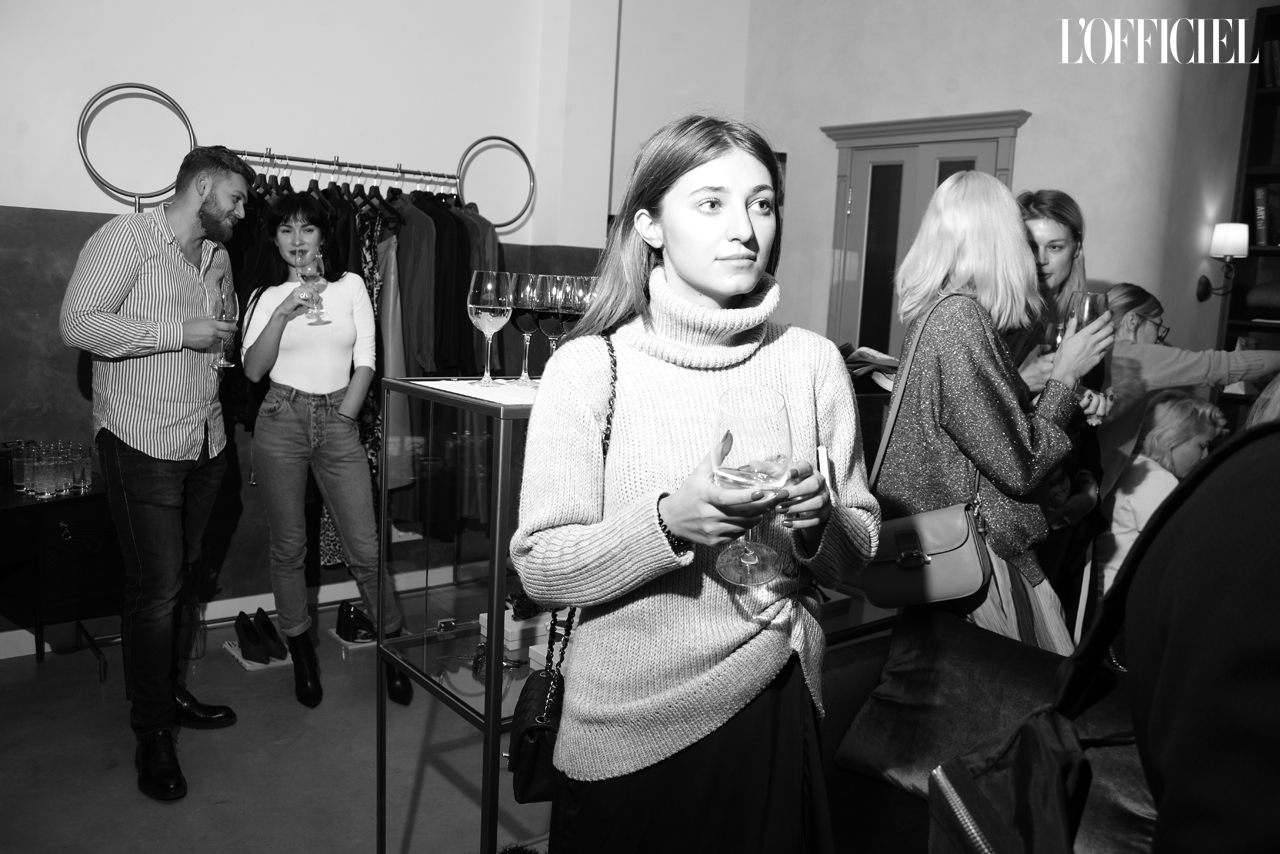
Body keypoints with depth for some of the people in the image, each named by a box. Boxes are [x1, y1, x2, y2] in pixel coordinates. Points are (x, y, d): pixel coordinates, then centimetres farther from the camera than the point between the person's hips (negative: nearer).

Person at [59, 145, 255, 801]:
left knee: (186, 579, 14)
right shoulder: (128, 237, -8)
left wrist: (223, 341, 8)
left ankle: (173, 693, 31)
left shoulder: (219, 260, 15)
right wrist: (180, 334, -18)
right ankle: (152, 734, 11)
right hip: (142, 444, -7)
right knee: (156, 588, -3)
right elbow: (77, 323, -18)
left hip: (205, 445, 7)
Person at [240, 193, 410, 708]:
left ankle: (392, 646, 13)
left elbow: (365, 361, 4)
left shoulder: (350, 285, 7)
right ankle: (301, 651, 23)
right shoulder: (265, 296, 7)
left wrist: (343, 419, -3)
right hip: (281, 421, 1)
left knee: (365, 546, -3)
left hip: (338, 421, 0)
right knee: (288, 545, 7)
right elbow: (253, 370, -4)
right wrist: (283, 313, -15)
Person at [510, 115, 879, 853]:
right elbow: (541, 569, -13)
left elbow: (859, 551, 3)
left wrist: (819, 524, -18)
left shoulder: (812, 362, -5)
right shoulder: (589, 367, -11)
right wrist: (667, 522, -27)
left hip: (775, 714, 3)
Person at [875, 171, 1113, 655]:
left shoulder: (933, 311, 8)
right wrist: (1064, 375, -7)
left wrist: (1069, 403, 11)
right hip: (976, 555, -10)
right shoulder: (962, 319, -20)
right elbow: (1020, 466, -18)